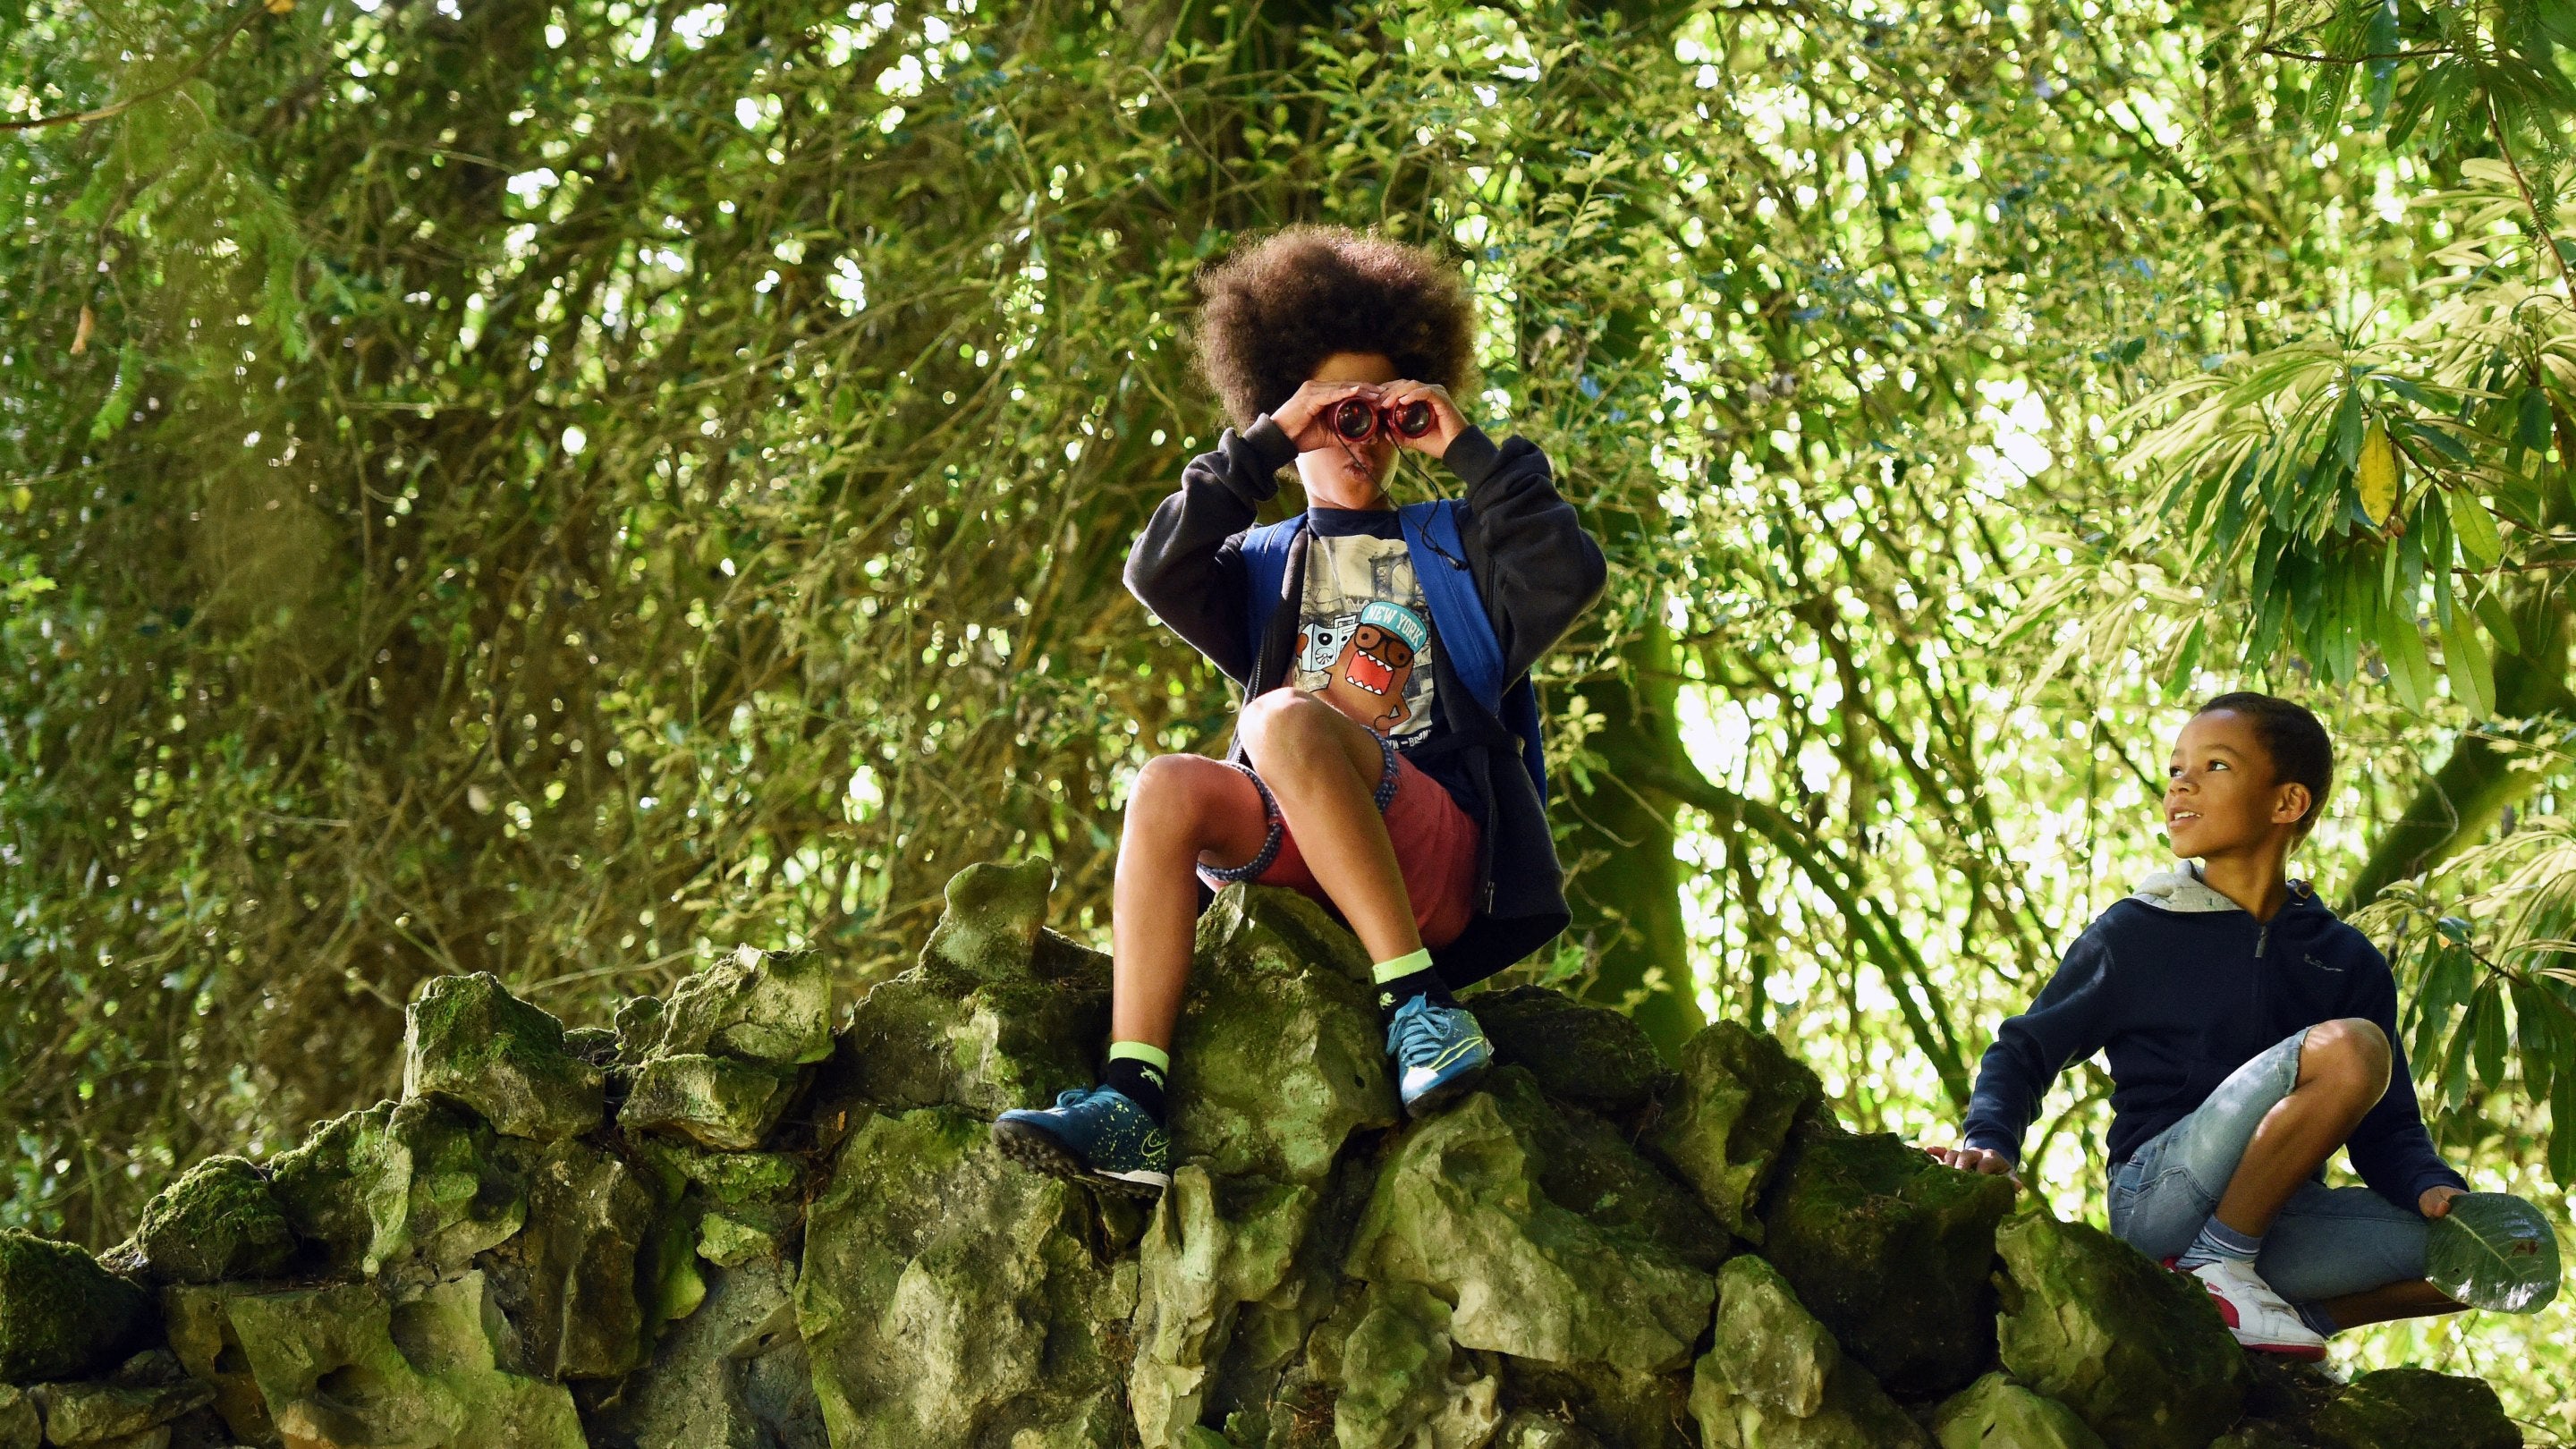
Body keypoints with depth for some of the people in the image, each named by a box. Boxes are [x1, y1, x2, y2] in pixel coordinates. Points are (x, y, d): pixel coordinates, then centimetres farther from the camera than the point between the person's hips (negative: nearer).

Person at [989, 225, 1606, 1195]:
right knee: (1166, 789, -28)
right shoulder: (1263, 566, 27)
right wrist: (1261, 443, 1)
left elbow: (1568, 576, 1)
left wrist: (1468, 450, 5)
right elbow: (1157, 573, 3)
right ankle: (1130, 1106, -41)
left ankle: (1422, 1004, -37)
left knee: (1282, 719, -31)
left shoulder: (1454, 546, 23)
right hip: (1297, 849, 3)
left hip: (1438, 855, -3)